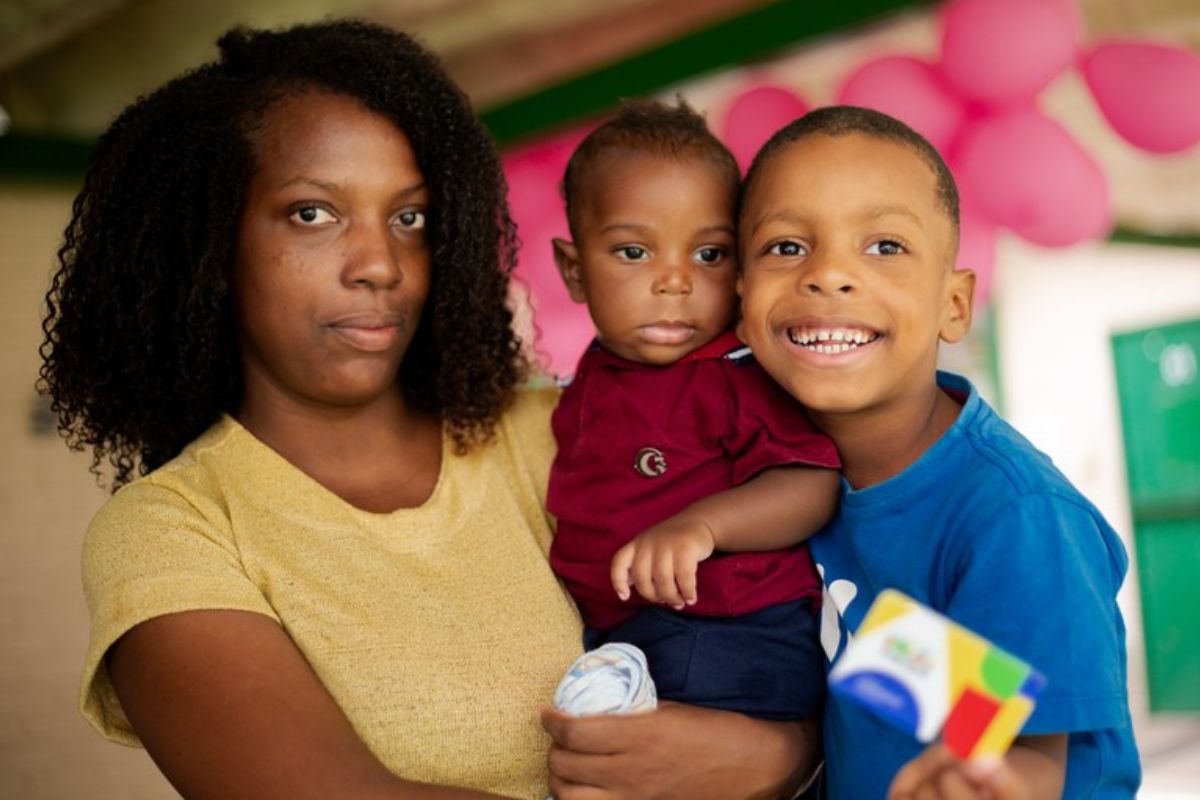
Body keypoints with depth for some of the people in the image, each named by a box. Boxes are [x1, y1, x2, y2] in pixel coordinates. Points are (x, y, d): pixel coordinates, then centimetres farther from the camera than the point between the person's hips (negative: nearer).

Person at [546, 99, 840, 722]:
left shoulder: (743, 375, -8)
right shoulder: (590, 385, 15)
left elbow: (814, 485, -18)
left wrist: (702, 523, -30)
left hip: (736, 644, -7)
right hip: (609, 637, 8)